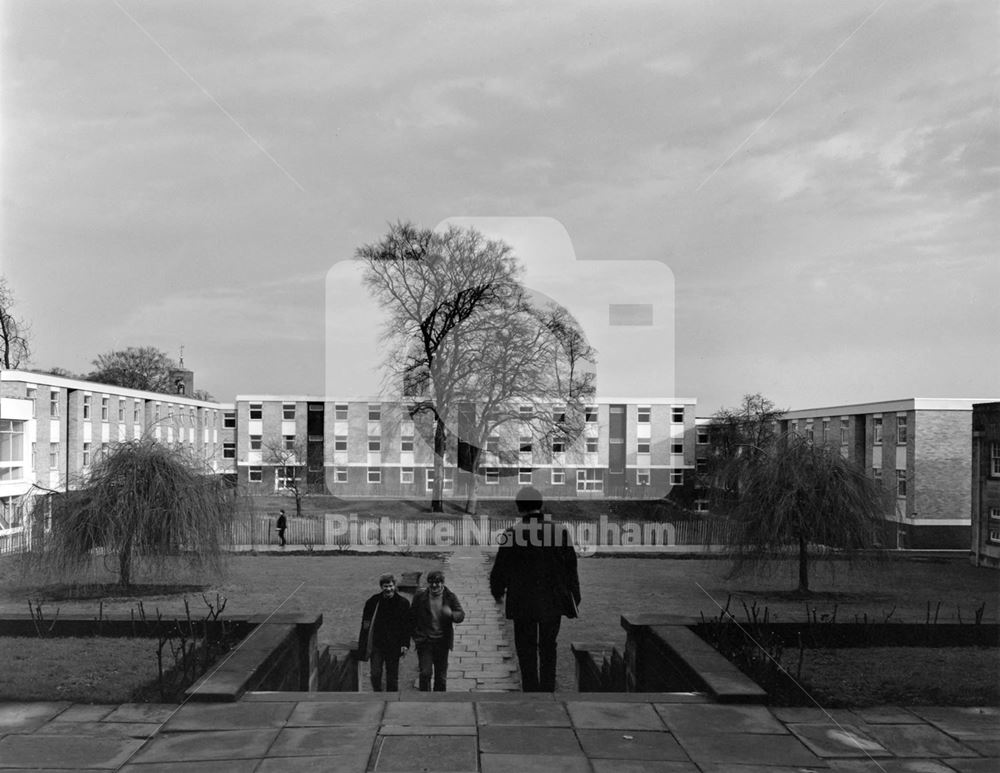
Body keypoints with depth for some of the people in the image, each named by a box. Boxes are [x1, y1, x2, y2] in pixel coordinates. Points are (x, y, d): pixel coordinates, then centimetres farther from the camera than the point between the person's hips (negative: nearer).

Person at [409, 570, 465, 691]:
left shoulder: (450, 597, -3)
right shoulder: (420, 596, -4)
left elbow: (461, 615, -4)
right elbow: (412, 616, 5)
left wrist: (451, 614, -26)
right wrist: (416, 635, -1)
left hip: (442, 641, 1)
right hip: (424, 641, -1)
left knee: (441, 676, 11)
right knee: (425, 673, -9)